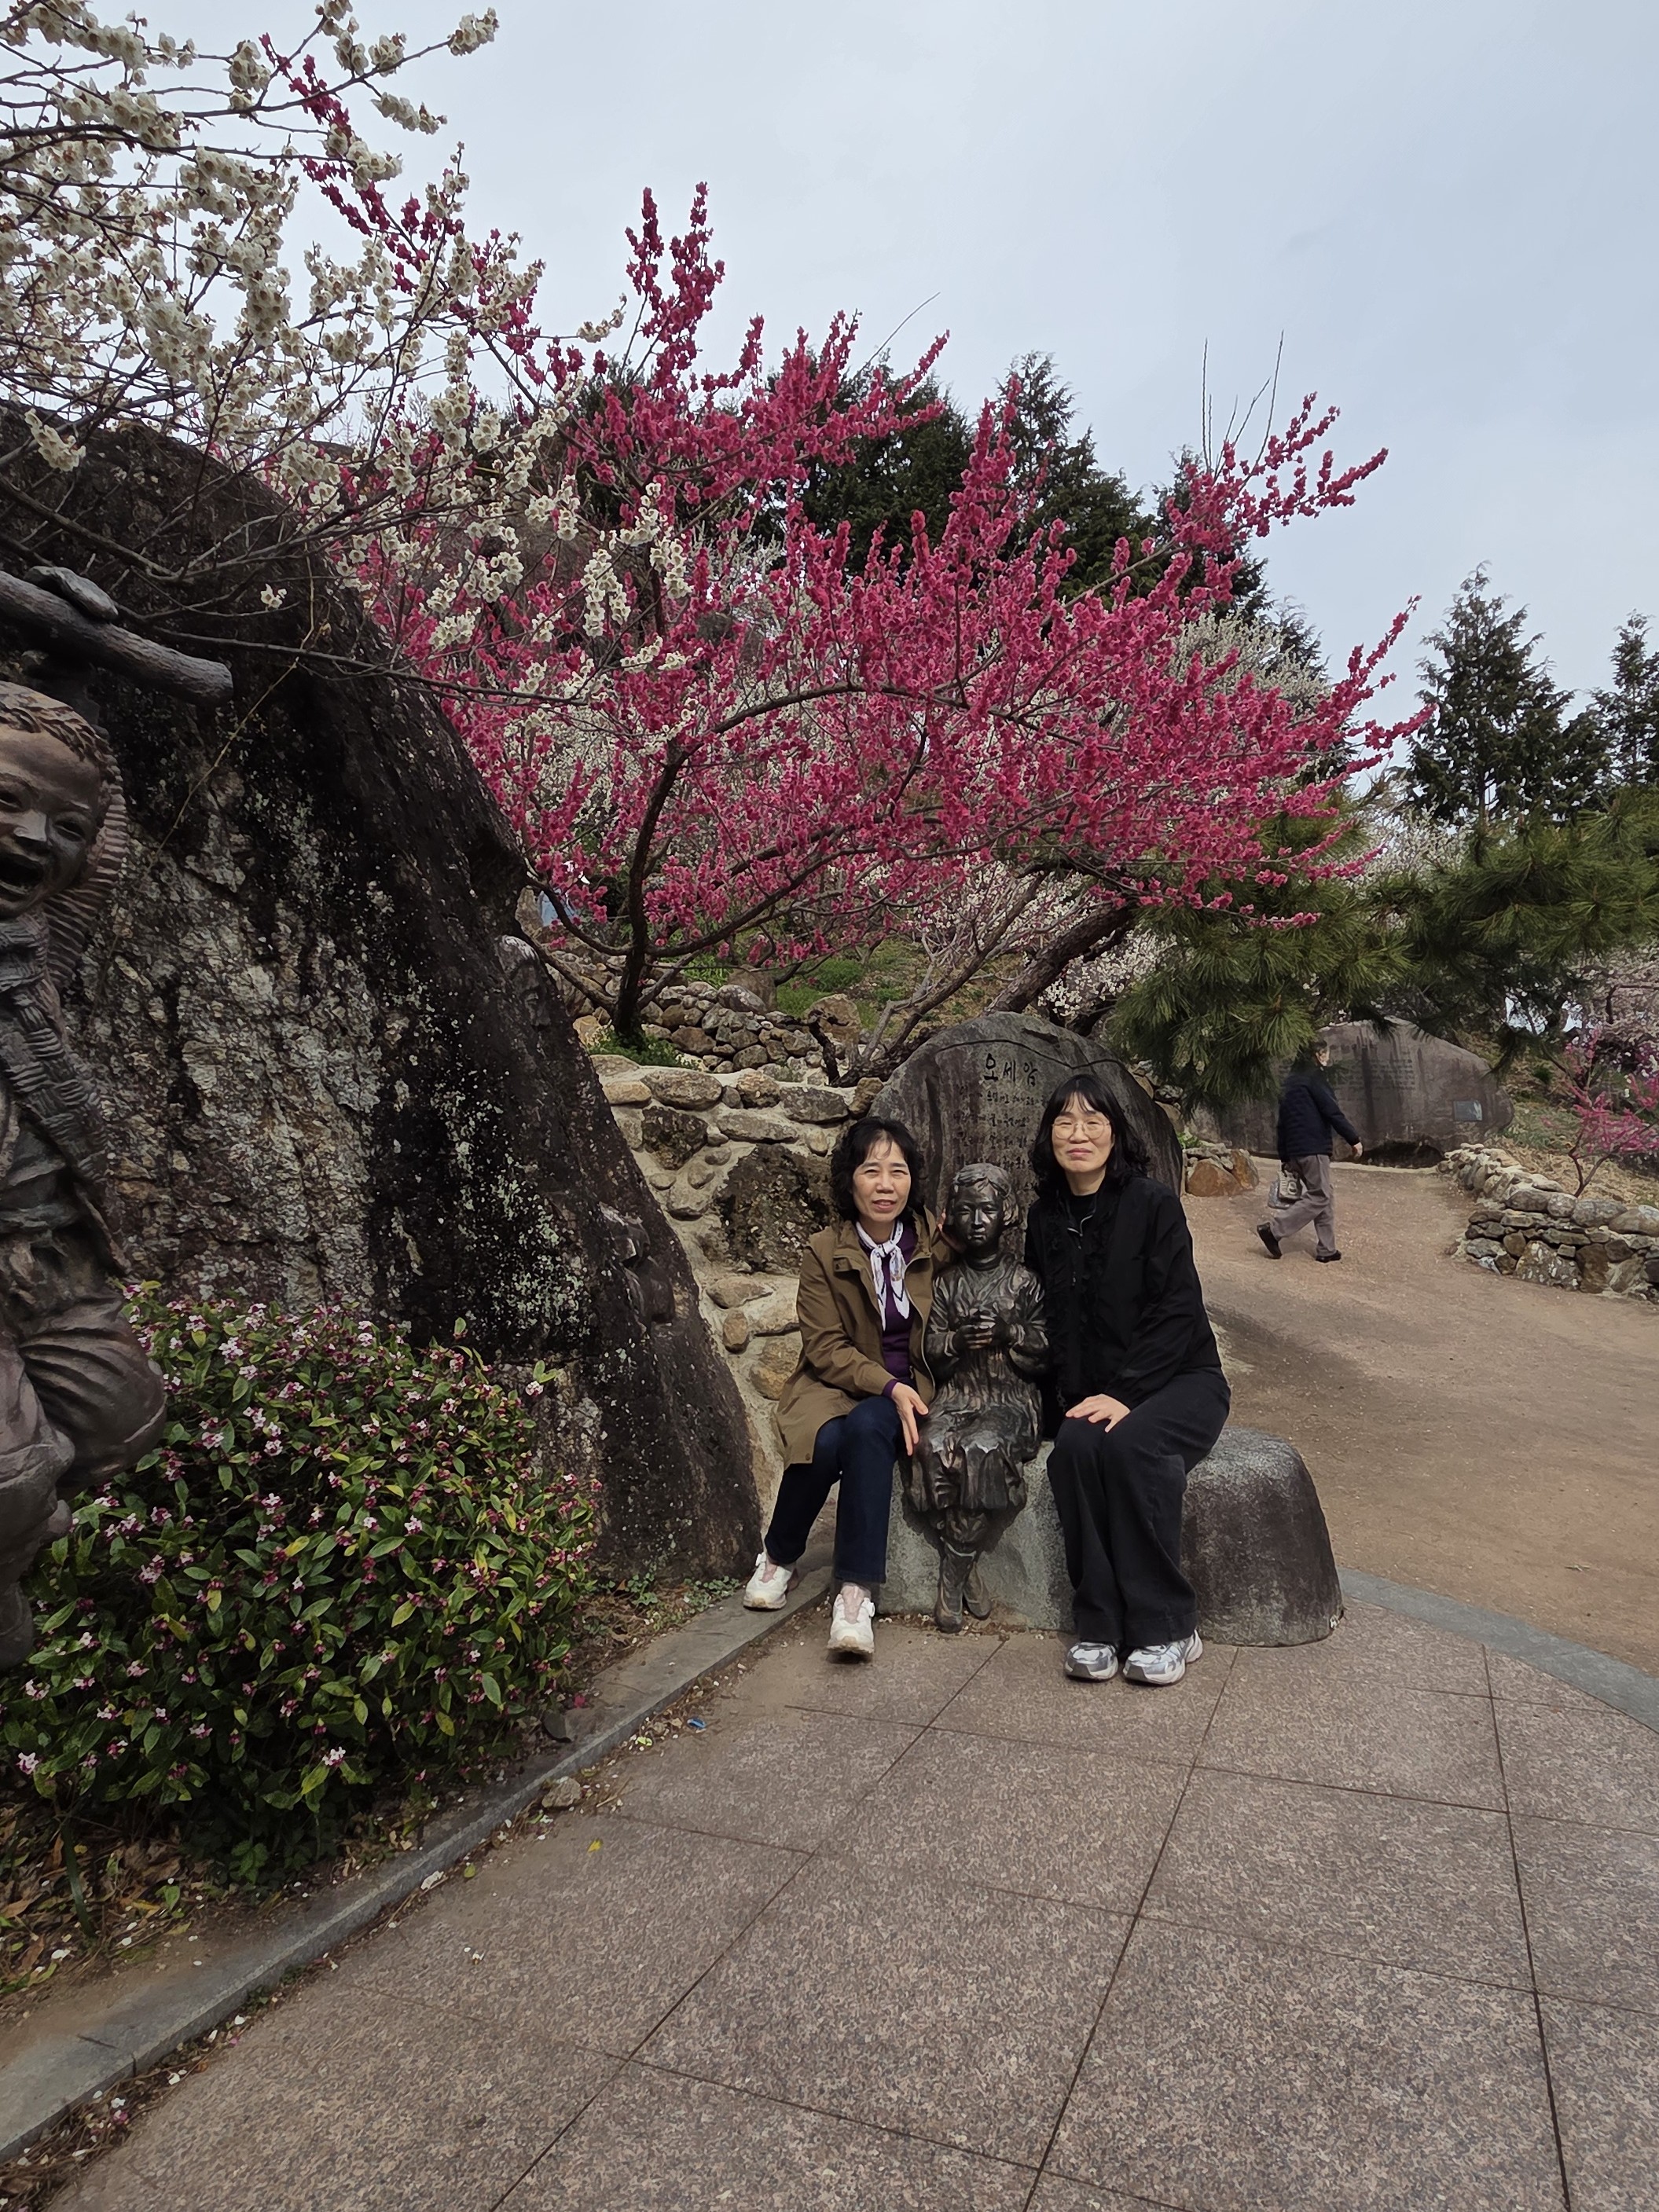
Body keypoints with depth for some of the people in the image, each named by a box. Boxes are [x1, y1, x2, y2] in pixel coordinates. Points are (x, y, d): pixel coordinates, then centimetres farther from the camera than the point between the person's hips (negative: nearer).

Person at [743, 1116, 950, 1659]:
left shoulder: (935, 1243, 0)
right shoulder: (823, 1252, -3)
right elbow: (826, 1349, -6)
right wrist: (888, 1386, -20)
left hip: (909, 1387, 0)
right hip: (836, 1386, 0)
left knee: (867, 1427, -33)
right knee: (826, 1444, -31)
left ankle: (857, 1592, -30)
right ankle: (777, 1557, -3)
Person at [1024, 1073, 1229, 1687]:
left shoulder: (1153, 1203, -8)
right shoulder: (1044, 1219, 7)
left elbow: (1177, 1311, -13)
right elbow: (1048, 1319, 11)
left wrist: (1126, 1395, -21)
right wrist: (1076, 1397, -5)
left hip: (1179, 1379, -3)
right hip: (1091, 1392, 3)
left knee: (1129, 1446, -33)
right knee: (1074, 1447, -28)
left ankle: (1167, 1629, -19)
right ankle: (1100, 1626, -19)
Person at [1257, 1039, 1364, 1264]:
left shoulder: (1292, 1079, 18)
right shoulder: (1313, 1076, -8)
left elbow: (1282, 1121, 19)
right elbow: (1332, 1111, -14)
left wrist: (1285, 1157, 21)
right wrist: (1354, 1139, -8)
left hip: (1295, 1148, 9)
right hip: (1313, 1148, -9)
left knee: (1326, 1195, 13)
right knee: (1319, 1196, -5)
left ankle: (1326, 1249, 12)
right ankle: (1273, 1229, -10)